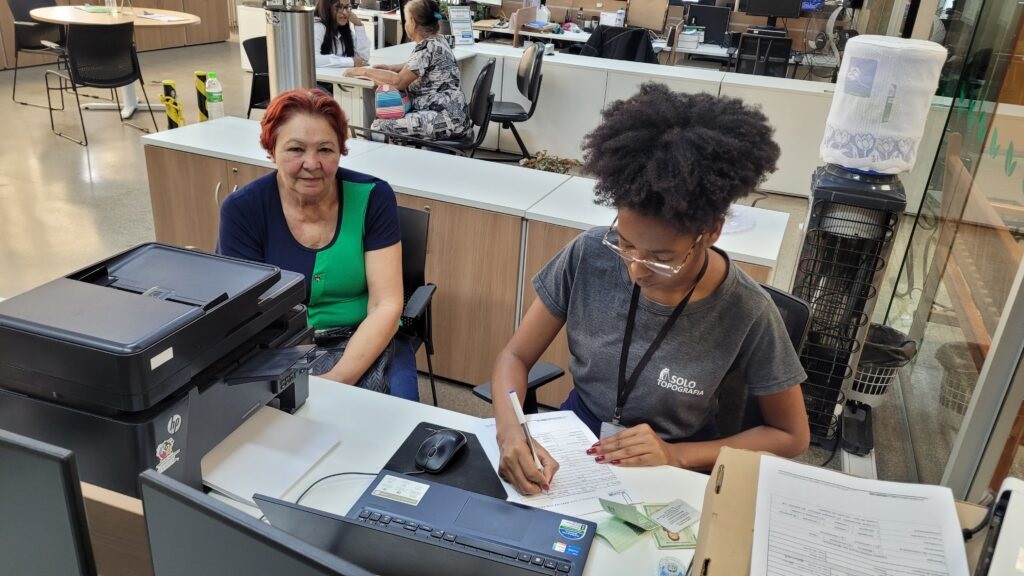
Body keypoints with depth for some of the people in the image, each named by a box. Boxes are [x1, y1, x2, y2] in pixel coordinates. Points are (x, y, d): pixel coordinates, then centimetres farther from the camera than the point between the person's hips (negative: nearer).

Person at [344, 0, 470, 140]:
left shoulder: (427, 47, -15)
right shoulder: (436, 42, 14)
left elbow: (399, 81, -19)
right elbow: (414, 67, 30)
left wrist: (364, 71, -8)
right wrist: (390, 67, 14)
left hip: (446, 118, -10)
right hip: (447, 113, 10)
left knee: (379, 127, -15)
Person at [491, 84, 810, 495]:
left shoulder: (746, 312, -18)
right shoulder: (588, 256, -14)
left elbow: (791, 435, -6)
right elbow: (516, 356, -7)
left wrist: (677, 455, -18)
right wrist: (510, 430, -27)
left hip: (671, 472, -1)